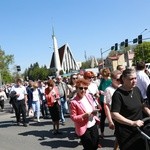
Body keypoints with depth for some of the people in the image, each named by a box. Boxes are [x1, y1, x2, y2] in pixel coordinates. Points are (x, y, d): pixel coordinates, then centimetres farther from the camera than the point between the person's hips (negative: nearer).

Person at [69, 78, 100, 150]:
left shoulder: (89, 96, -1)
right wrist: (85, 115, -26)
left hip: (93, 125, 6)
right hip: (83, 129, -6)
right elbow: (73, 117, -18)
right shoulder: (73, 102, -21)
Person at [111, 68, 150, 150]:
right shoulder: (118, 94, -20)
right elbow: (114, 115, -25)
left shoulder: (136, 89, 1)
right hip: (126, 133, -7)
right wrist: (133, 123, -27)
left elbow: (143, 104, 16)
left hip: (139, 130, 7)